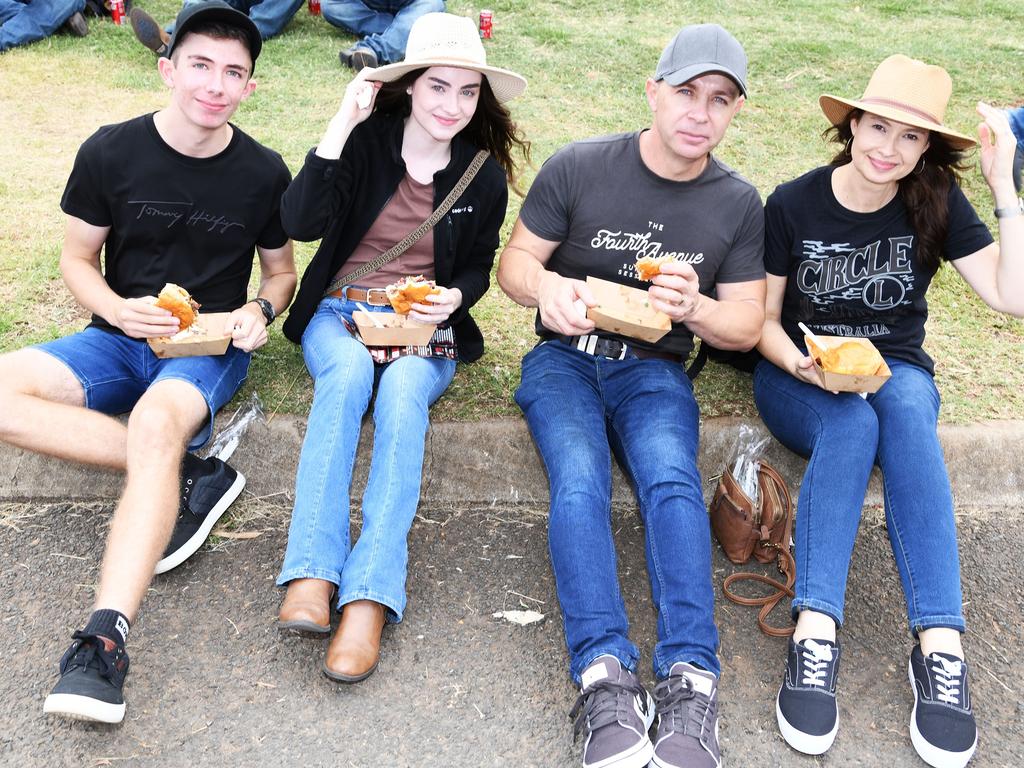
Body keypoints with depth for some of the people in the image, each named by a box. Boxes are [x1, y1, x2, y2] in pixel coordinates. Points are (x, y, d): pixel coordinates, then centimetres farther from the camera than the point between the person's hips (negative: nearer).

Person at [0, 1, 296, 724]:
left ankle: (104, 641, -42)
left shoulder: (263, 172, -1)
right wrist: (120, 310, -15)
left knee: (157, 425, -37)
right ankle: (189, 475, -25)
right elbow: (78, 260, 7)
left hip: (212, 346, -2)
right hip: (119, 336, 3)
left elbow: (281, 269, 12)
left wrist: (260, 310, -11)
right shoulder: (111, 151, -1)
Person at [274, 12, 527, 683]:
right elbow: (302, 223, -16)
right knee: (348, 371, -36)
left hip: (426, 326, 1)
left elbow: (478, 269, 13)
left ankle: (369, 598, -43)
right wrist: (342, 126, -21)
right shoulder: (367, 141, -3)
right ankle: (312, 575, -41)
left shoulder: (485, 174, 3)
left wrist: (451, 299, -10)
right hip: (340, 312, 0)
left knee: (403, 389, -34)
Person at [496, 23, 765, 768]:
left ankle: (690, 680, -33)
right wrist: (546, 286, -24)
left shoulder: (739, 202, 4)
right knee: (579, 482, -30)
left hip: (655, 371, 1)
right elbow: (514, 262, 1)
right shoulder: (578, 167, -4)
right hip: (566, 358, -1)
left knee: (673, 479, -29)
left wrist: (693, 308, -18)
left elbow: (746, 326, 5)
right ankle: (605, 675, -35)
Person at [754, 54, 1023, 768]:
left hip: (897, 375, 1)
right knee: (851, 424, -37)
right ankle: (815, 636, -41)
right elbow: (765, 320, -1)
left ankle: (941, 645, -41)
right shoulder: (793, 203, -6)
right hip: (799, 375, -1)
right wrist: (802, 366, -21)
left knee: (904, 406, -37)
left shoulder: (936, 204, -2)